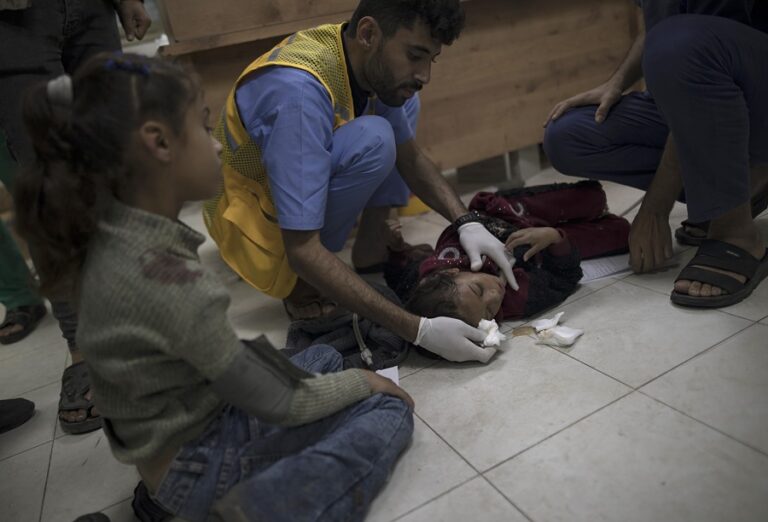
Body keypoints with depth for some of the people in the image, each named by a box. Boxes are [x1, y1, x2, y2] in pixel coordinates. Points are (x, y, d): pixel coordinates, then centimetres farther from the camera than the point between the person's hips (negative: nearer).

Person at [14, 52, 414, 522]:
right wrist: (364, 381, -7)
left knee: (325, 357, 22)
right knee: (390, 410, 0)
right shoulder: (171, 282, -33)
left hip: (181, 422, 8)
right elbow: (279, 405, -22)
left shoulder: (111, 233, -12)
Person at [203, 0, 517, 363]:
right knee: (373, 140, -30)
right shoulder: (298, 91, -35)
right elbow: (303, 251, -36)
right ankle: (297, 284, -13)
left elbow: (410, 157, 3)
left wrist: (467, 222, -12)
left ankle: (369, 246, 3)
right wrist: (419, 330, -36)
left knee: (402, 103, 8)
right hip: (259, 222, -8)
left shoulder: (371, 61, -10)